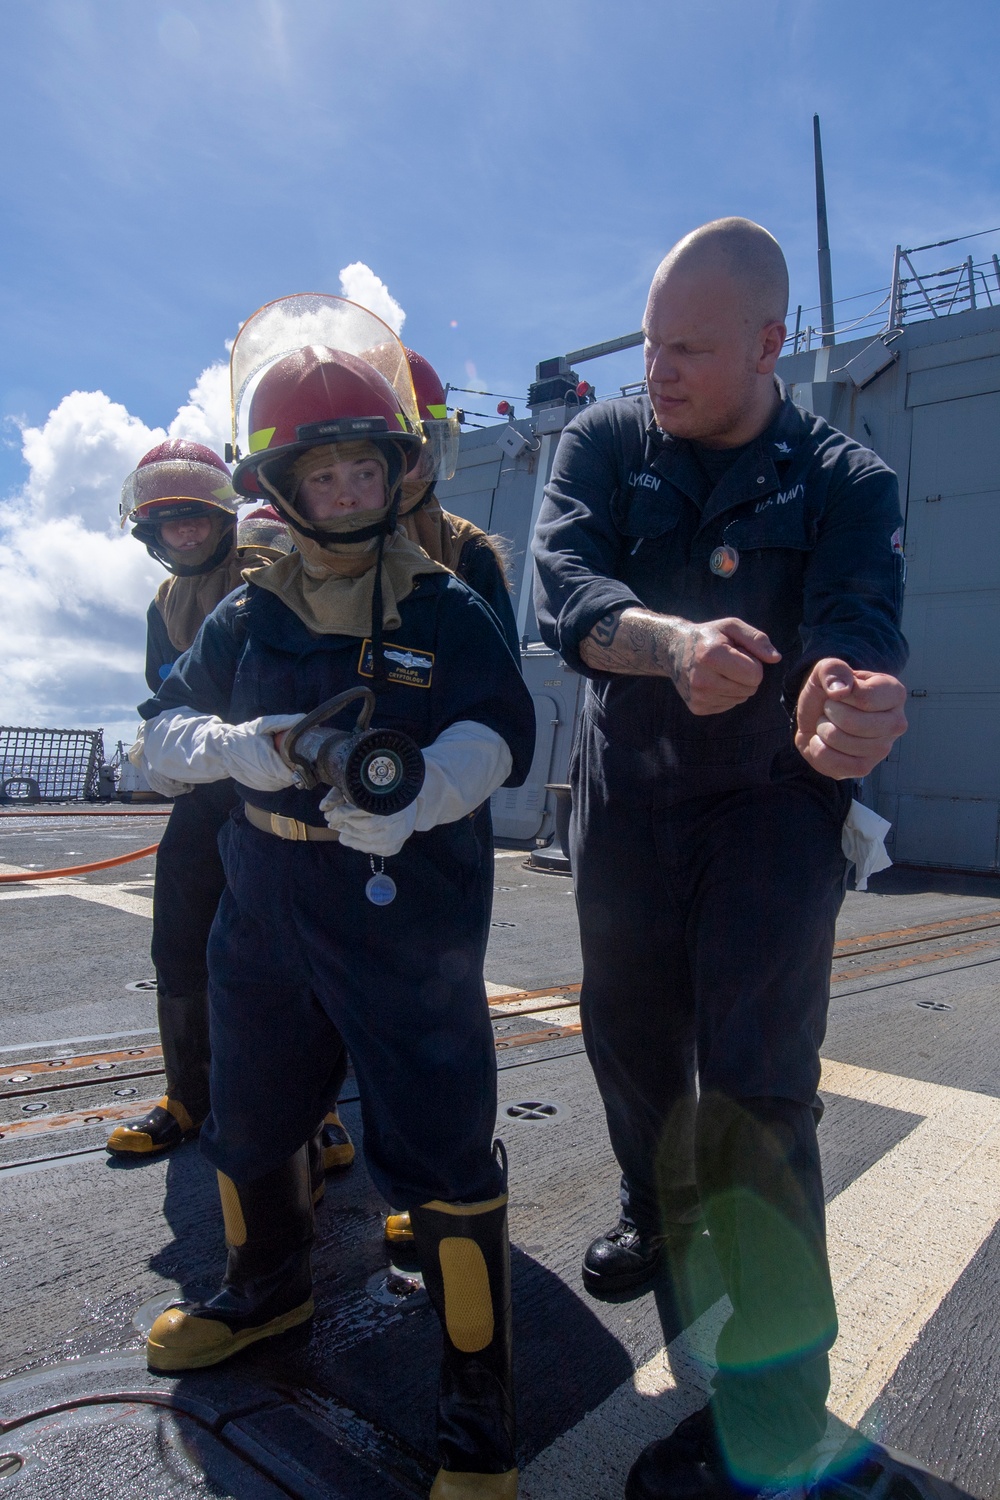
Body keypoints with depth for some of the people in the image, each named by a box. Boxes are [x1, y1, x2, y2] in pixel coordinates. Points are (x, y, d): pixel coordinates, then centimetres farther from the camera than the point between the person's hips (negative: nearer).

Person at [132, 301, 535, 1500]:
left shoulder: (445, 607, -5)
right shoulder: (245, 616, 6)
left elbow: (500, 729, -13)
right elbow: (164, 728, 7)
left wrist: (415, 793, -32)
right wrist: (239, 746, -15)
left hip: (410, 920, -4)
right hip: (264, 914, 5)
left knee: (439, 1154, -3)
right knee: (250, 1119, 22)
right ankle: (269, 1287, 54)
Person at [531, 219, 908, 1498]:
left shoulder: (846, 480, -6)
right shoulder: (603, 442, -3)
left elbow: (859, 630, -23)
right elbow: (562, 585, -20)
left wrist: (849, 701, -47)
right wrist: (673, 640, -41)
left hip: (773, 798, -2)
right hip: (626, 790, 3)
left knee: (754, 1076, -8)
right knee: (628, 1026, 15)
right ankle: (658, 1210, 45)